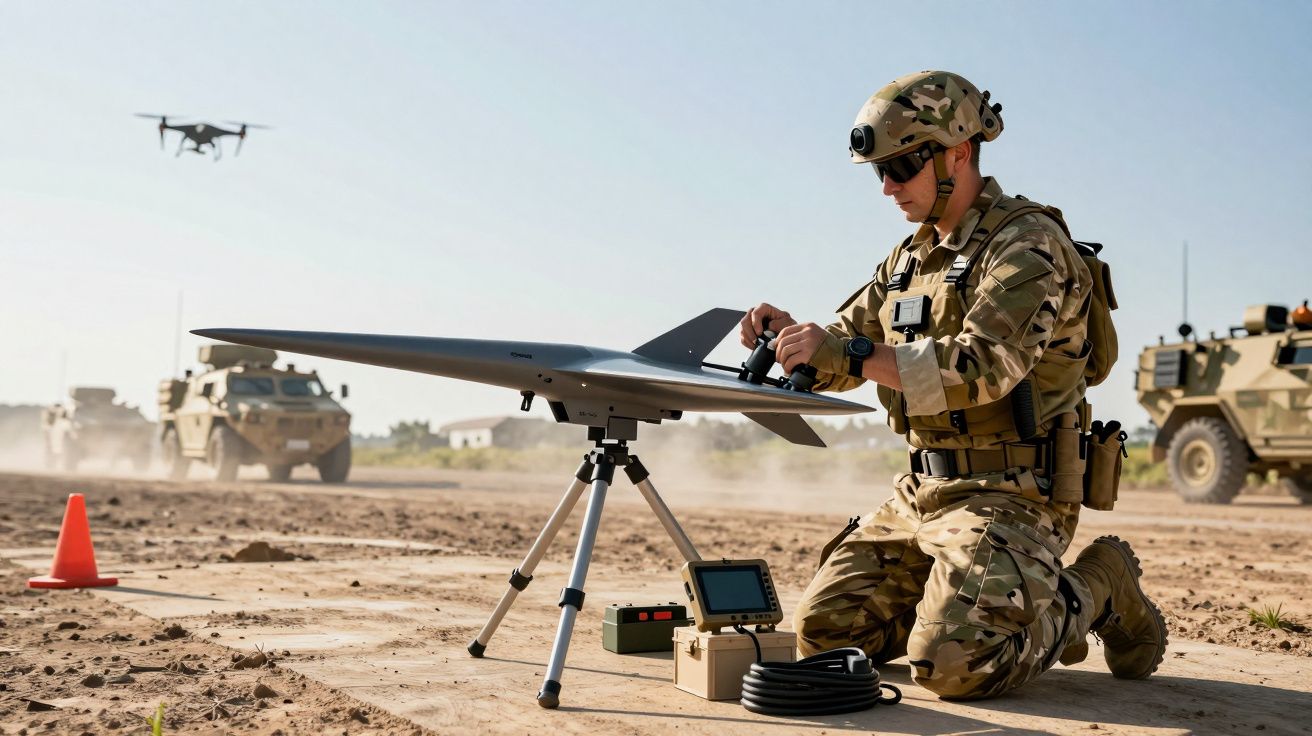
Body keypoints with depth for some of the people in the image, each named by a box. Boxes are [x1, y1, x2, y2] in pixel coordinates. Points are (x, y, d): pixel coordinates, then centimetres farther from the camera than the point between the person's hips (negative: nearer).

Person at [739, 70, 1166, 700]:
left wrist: (854, 354, -33)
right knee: (822, 631, 3)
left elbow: (984, 366, -27)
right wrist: (791, 336, -5)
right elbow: (844, 353, 17)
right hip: (920, 491, 8)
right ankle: (974, 603, 20)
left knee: (955, 664, -23)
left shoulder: (1027, 244, -12)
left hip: (1008, 495, -8)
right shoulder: (911, 258, 14)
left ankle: (1092, 591, 6)